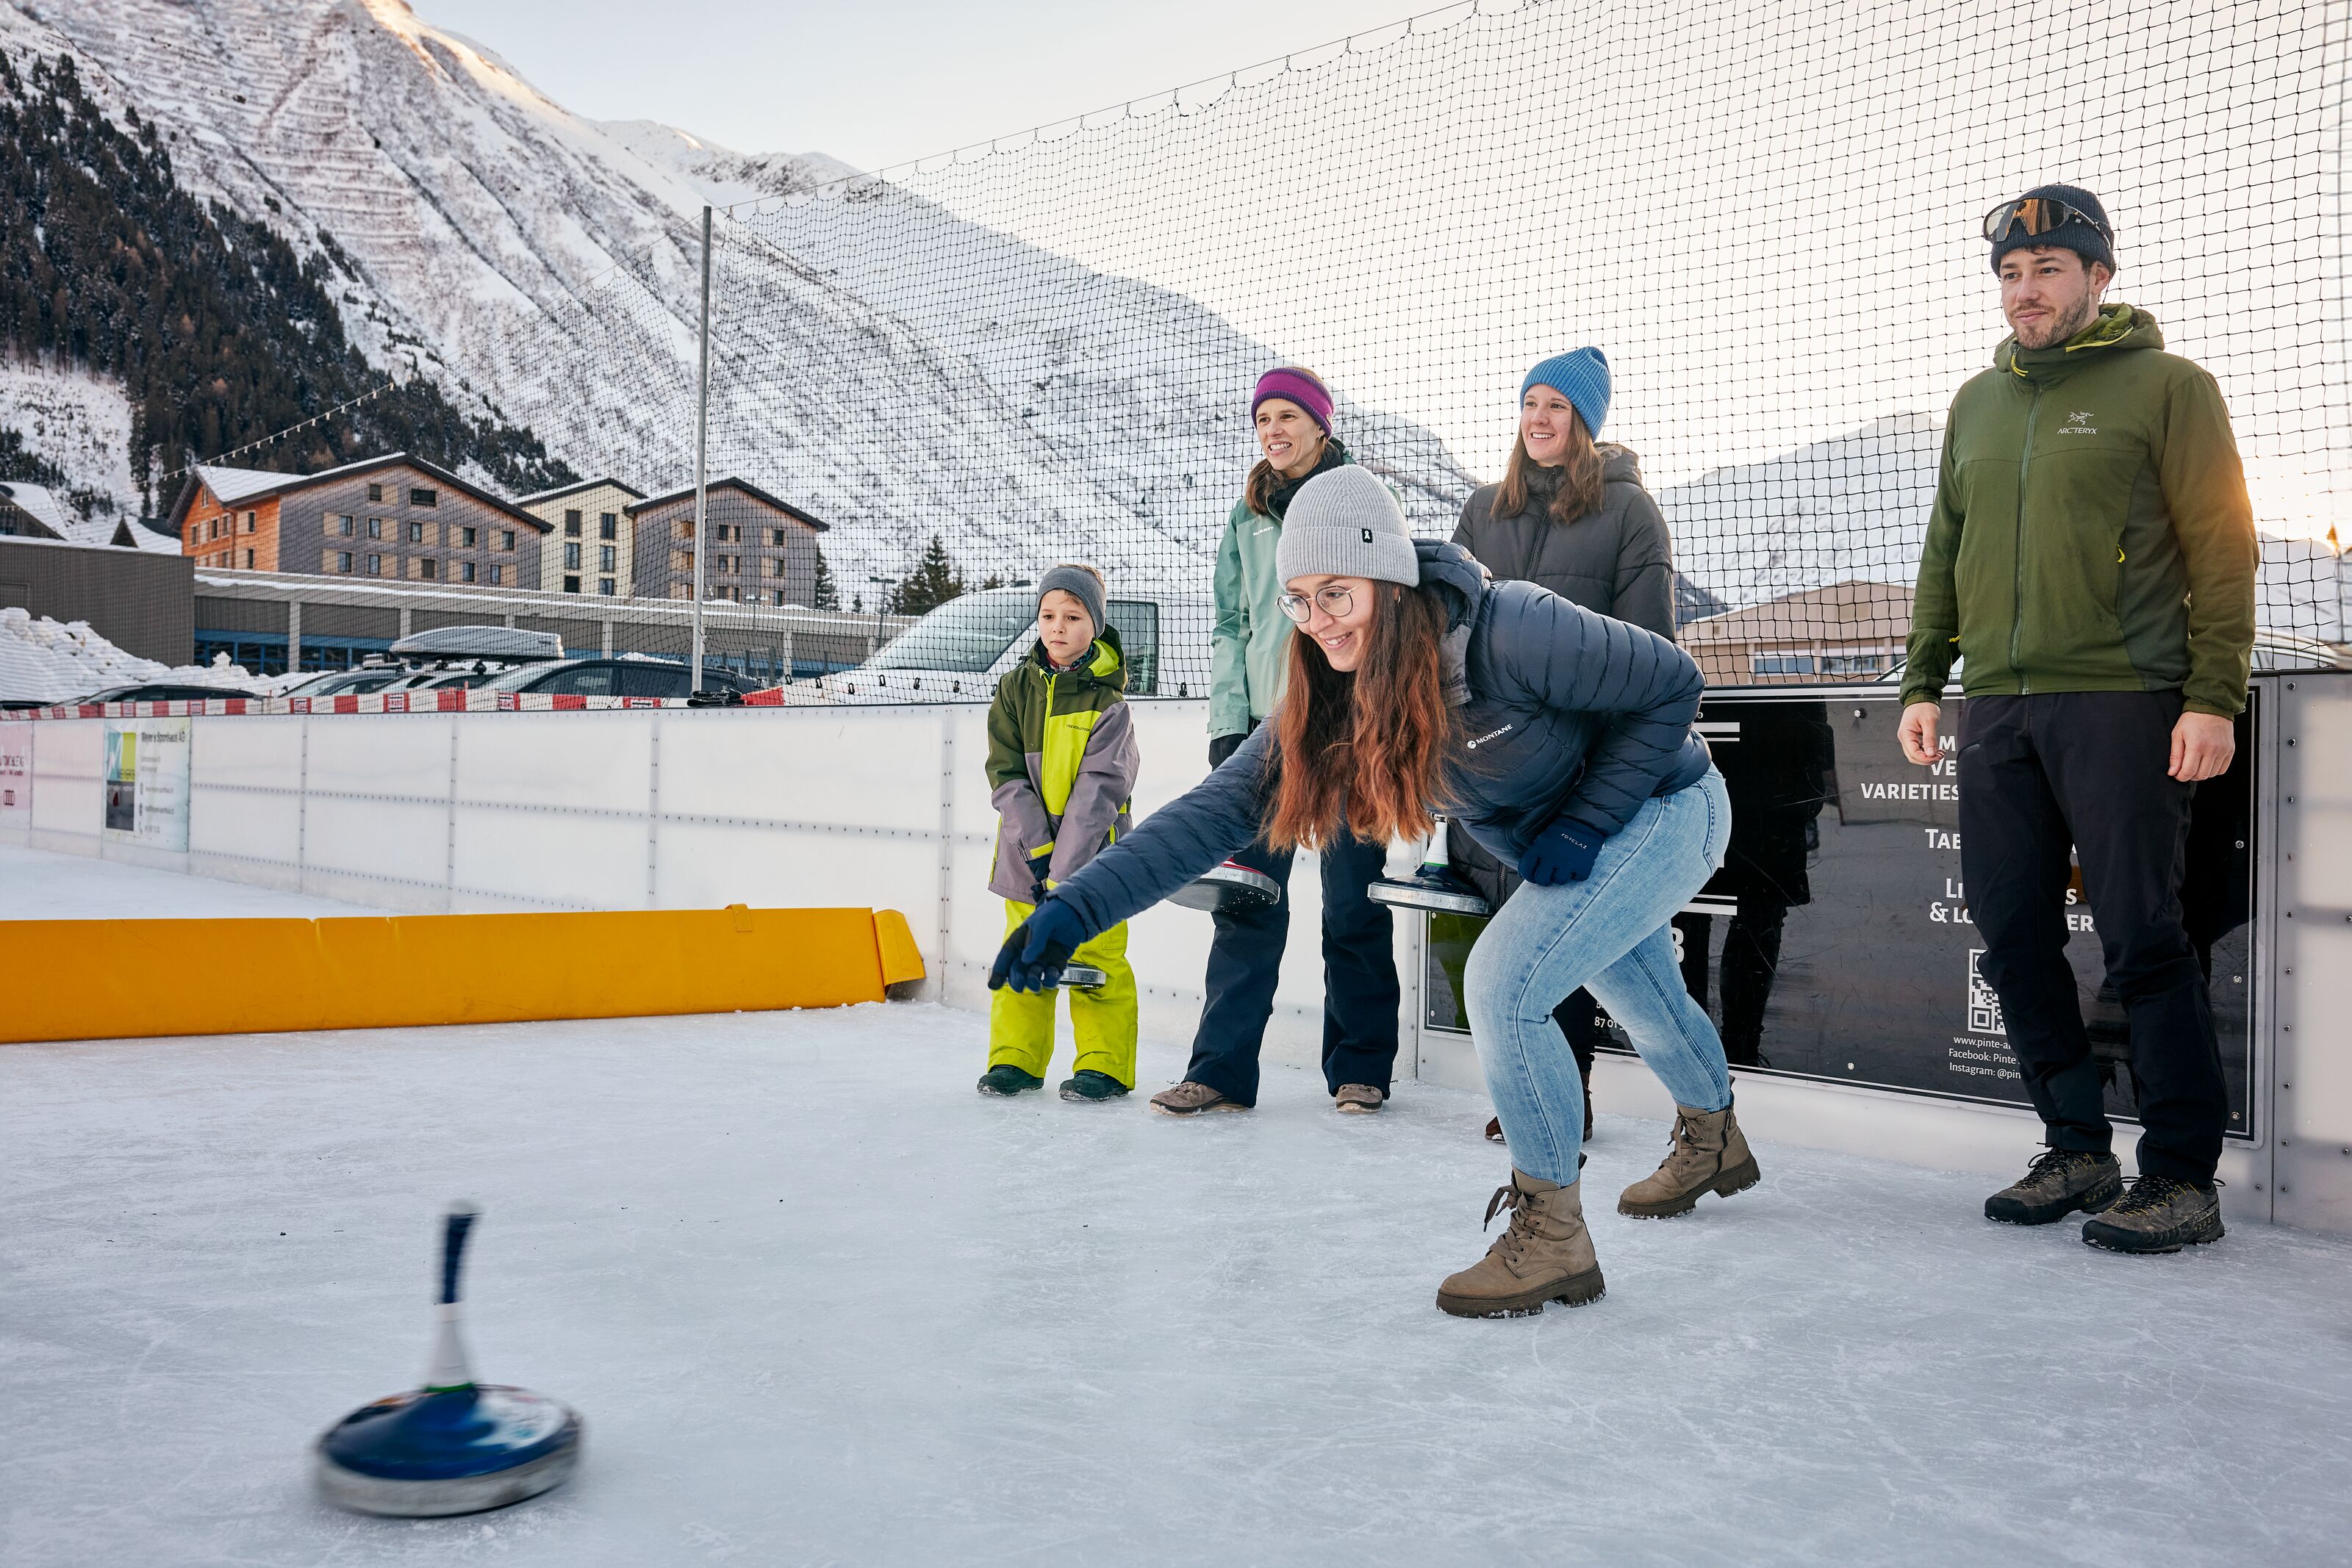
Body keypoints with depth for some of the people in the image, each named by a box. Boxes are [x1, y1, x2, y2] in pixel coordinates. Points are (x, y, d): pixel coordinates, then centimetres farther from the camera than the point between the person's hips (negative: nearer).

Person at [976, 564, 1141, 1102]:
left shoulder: (1108, 702, -10)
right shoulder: (1016, 688, 2)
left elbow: (1097, 793, -15)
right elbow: (1007, 775, -2)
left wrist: (1063, 870, -21)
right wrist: (1038, 849, -13)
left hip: (1091, 851, -4)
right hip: (1028, 848, 4)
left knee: (1097, 956, -4)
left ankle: (1105, 1065, 5)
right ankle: (1015, 1058, 19)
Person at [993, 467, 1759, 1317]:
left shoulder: (1509, 633, -36)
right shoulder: (1333, 702, -17)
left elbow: (1672, 682, -24)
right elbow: (1220, 808, -22)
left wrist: (1587, 822, -26)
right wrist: (1075, 907, -32)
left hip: (1664, 808, -7)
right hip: (1559, 849, 8)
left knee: (1502, 985, -22)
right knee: (1639, 999, 28)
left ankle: (1553, 1238, -7)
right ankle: (1715, 1144, 58)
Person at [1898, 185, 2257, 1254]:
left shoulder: (2166, 386, 2)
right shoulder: (1977, 404, 19)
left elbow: (2221, 547, -3)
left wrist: (2213, 695, -10)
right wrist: (1922, 682, 14)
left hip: (2122, 705, -5)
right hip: (1994, 713, 6)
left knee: (2142, 941, -5)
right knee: (2014, 940, 5)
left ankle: (2181, 1176, 5)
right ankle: (2076, 1151, 18)